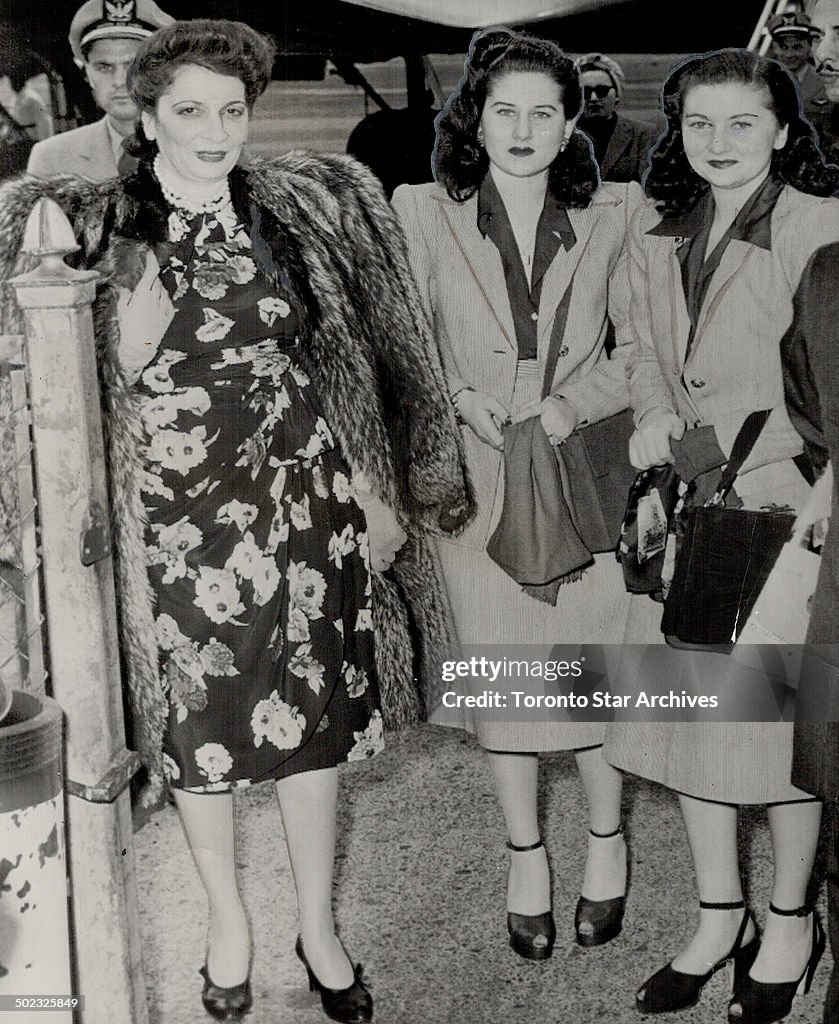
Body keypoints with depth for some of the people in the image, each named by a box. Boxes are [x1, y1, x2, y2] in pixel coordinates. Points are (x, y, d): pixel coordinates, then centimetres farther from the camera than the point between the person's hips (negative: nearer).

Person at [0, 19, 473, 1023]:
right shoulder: (100, 225, -3)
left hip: (301, 502, 2)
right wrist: (153, 259, -22)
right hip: (182, 515, -2)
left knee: (313, 716, 10)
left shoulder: (297, 207, 4)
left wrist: (371, 490, 12)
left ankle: (318, 928, 29)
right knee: (198, 724, 10)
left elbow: (336, 364, 12)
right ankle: (227, 920, 34)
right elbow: (122, 372, -14)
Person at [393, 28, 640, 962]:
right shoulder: (425, 215, 0)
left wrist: (575, 403, -11)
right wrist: (460, 397, -12)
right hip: (478, 485, 0)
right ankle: (524, 852, 30)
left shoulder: (611, 216, 1)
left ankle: (606, 836, 32)